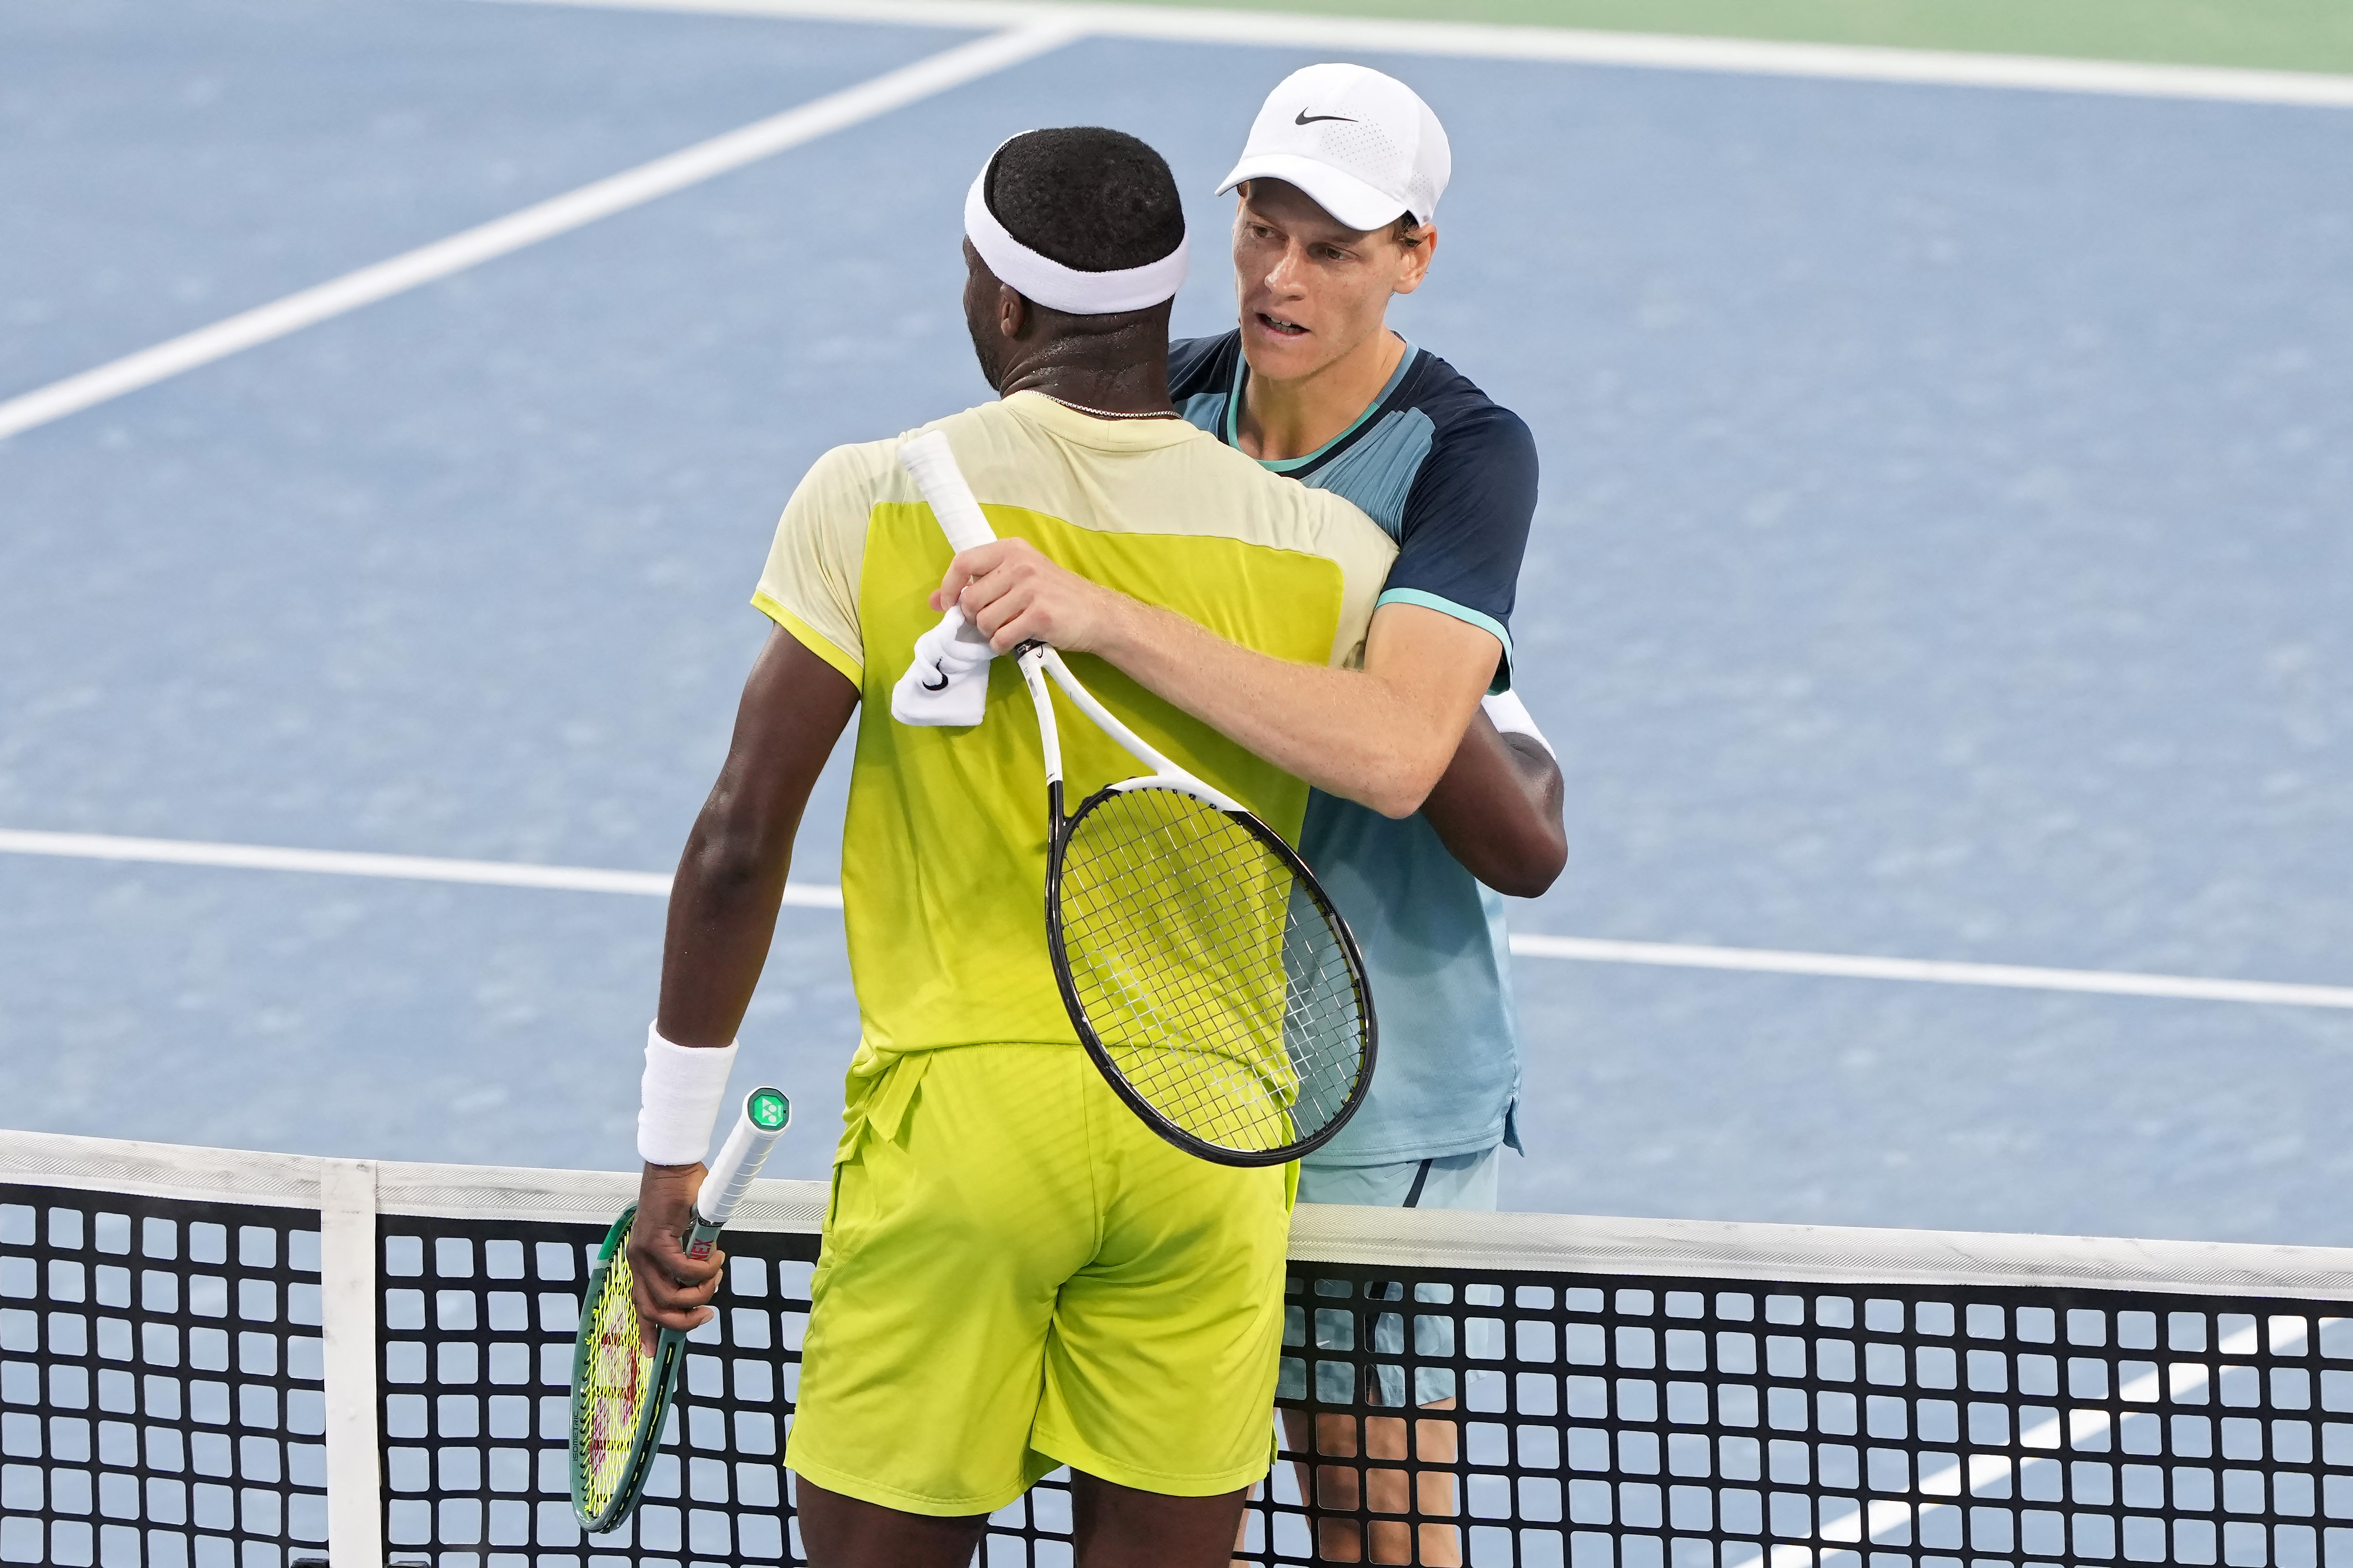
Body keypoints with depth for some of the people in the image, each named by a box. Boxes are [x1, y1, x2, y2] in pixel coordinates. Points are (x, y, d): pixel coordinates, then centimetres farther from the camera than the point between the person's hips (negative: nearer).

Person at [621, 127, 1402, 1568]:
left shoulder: (873, 504, -6)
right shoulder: (1329, 554, -2)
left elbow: (741, 843, -6)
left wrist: (676, 1150, 2)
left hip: (957, 1114, -2)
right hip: (1209, 1136, 2)